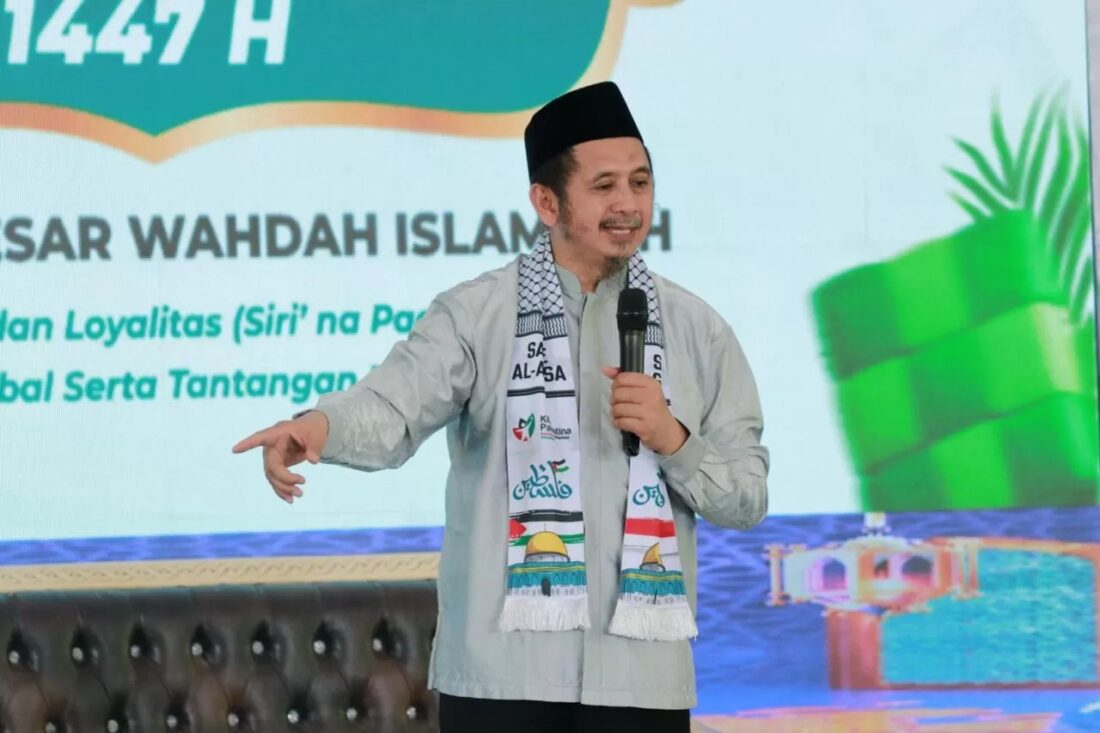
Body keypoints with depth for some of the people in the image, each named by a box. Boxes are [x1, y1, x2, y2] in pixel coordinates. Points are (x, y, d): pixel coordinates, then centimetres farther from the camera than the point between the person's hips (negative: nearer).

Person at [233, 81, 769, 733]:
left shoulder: (699, 332, 9)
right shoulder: (476, 314, 2)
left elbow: (747, 501, 10)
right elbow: (394, 408, -16)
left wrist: (673, 439, -9)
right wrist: (320, 425, -38)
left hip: (642, 676, 2)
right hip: (501, 671, -2)